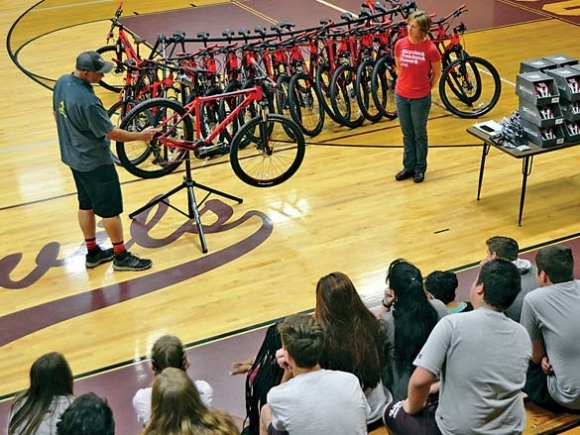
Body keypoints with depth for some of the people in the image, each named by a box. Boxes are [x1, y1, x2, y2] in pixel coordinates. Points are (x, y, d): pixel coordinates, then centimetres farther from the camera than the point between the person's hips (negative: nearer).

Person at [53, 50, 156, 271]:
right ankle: (121, 256, 17)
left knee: (86, 204, 19)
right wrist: (140, 135, -11)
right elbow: (111, 133, -24)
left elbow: (58, 114, 12)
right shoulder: (87, 101, -32)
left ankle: (92, 252, 31)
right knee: (110, 209, 5)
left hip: (74, 155, 9)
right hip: (94, 161, -9)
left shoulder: (61, 83, -4)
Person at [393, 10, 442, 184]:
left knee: (420, 134, 12)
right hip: (401, 96, 4)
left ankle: (420, 168, 26)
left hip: (420, 98, -4)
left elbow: (437, 73, -2)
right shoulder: (400, 44, -6)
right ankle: (408, 166, 30)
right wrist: (407, 82, 11)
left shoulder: (430, 49, -17)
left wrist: (426, 88, 5)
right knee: (407, 134, 17)